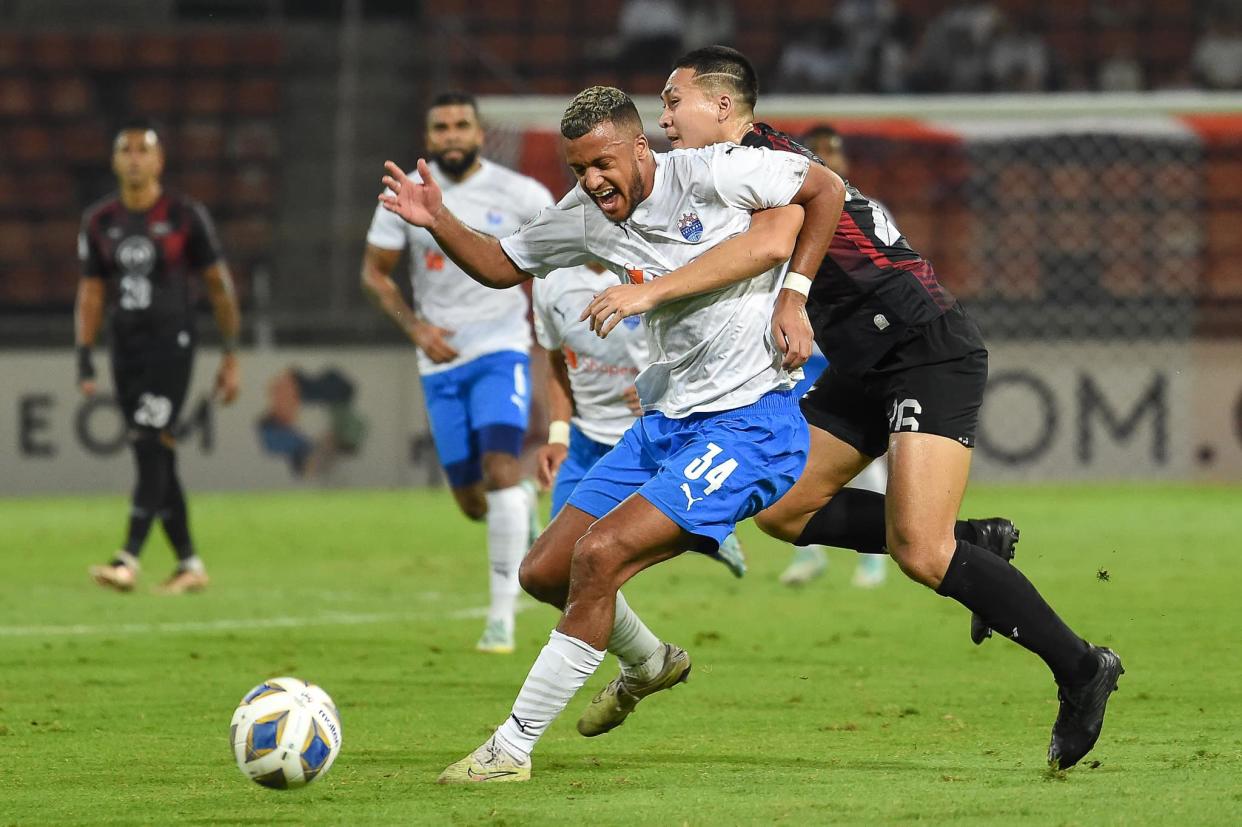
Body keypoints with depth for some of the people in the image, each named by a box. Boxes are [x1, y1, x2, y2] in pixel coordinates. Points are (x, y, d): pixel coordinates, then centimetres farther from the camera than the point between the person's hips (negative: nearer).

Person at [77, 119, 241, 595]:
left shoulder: (185, 216, -3)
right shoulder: (99, 222, 9)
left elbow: (218, 285, 2)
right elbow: (91, 292, 13)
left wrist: (231, 355, 0)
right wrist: (84, 356, 3)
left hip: (171, 342, -5)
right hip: (125, 345, 5)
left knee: (151, 448, -16)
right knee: (156, 461, 6)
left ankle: (129, 559, -23)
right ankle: (189, 564, 14)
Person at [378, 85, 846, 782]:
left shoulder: (710, 175, -14)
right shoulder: (587, 218, 4)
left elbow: (826, 189, -3)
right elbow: (503, 265, 17)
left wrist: (794, 301, -7)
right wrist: (438, 222, -1)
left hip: (749, 424, -8)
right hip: (666, 423, 8)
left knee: (599, 556, -22)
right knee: (545, 573, 7)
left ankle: (511, 749, -15)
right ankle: (649, 663, 40)